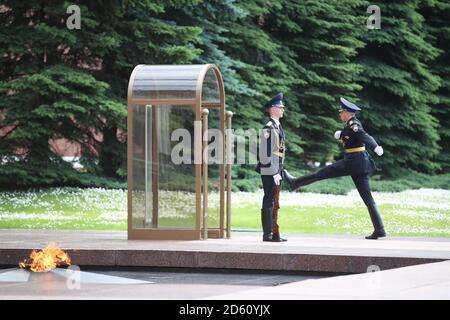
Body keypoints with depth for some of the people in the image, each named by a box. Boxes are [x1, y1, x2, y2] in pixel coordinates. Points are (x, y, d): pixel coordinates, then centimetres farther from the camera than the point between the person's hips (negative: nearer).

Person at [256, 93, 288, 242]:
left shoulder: (278, 127, 17)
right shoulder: (268, 128, -14)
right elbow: (266, 153, -19)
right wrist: (274, 173, -20)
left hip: (276, 171, 10)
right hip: (269, 172, -10)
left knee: (274, 203, 12)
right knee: (269, 202, -6)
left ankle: (275, 233, 17)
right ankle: (267, 234, -3)